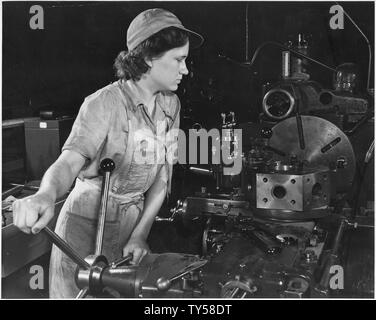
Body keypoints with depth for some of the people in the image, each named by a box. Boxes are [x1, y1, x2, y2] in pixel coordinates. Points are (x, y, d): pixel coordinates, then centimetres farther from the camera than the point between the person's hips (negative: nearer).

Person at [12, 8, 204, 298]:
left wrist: (140, 234, -8)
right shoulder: (104, 103, -18)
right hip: (88, 224, -5)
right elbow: (69, 161, -31)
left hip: (135, 221, 6)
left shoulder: (170, 104, 0)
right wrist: (46, 195, -54)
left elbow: (163, 175, 0)